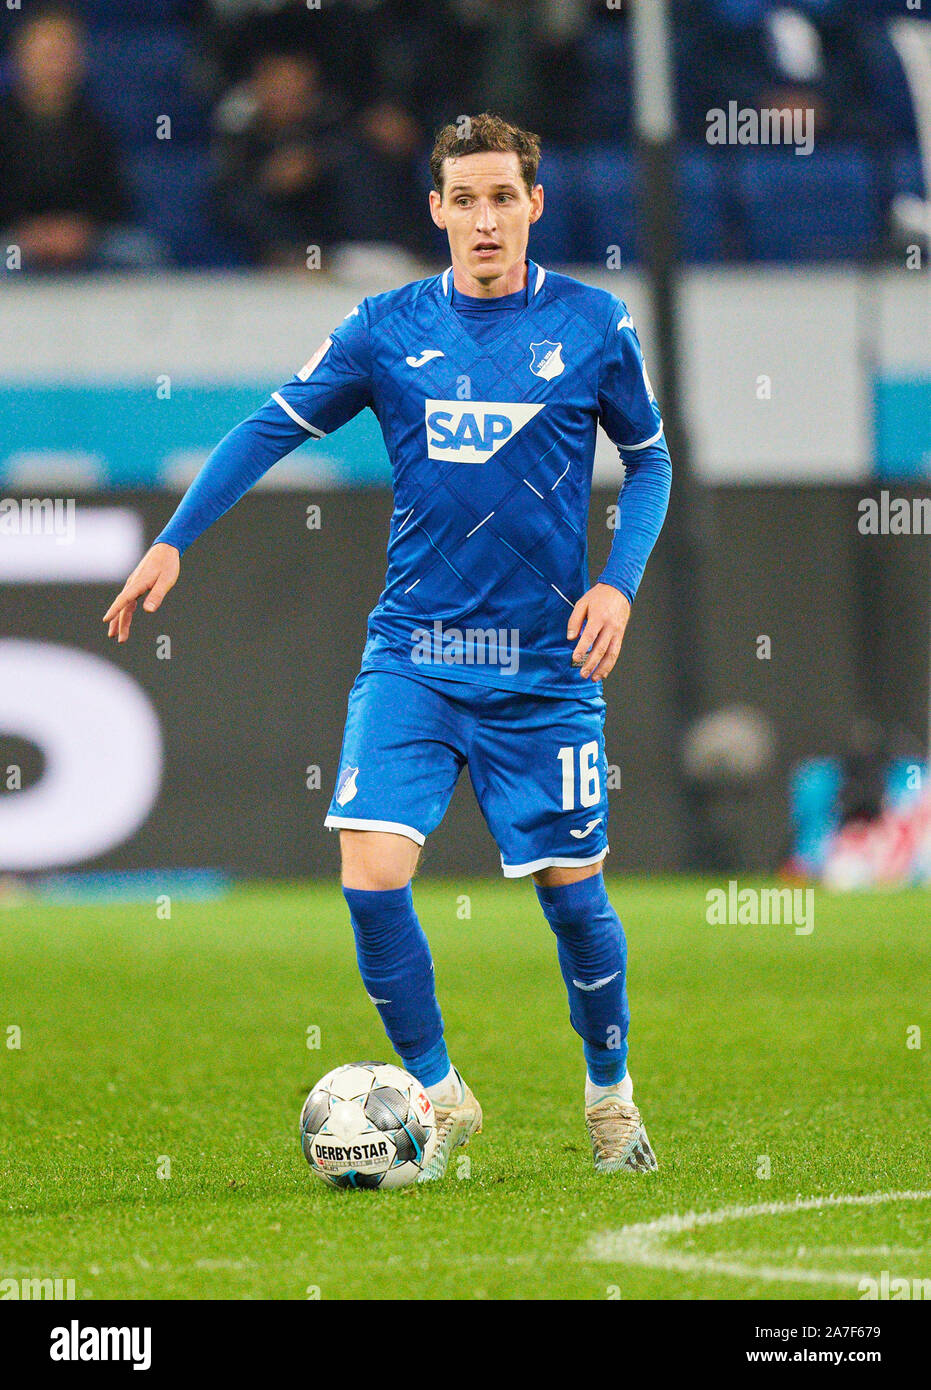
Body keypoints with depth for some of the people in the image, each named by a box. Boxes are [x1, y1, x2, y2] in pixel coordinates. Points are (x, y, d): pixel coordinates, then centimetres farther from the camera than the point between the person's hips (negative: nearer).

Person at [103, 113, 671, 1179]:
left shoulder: (593, 326, -1)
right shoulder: (389, 328, 0)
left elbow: (649, 459, 11)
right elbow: (273, 427, 6)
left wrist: (619, 582, -4)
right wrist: (173, 541, -3)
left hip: (545, 663, -1)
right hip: (412, 655, 1)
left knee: (572, 890, 3)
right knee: (373, 876, -13)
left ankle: (611, 1092, 28)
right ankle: (436, 1092, 6)